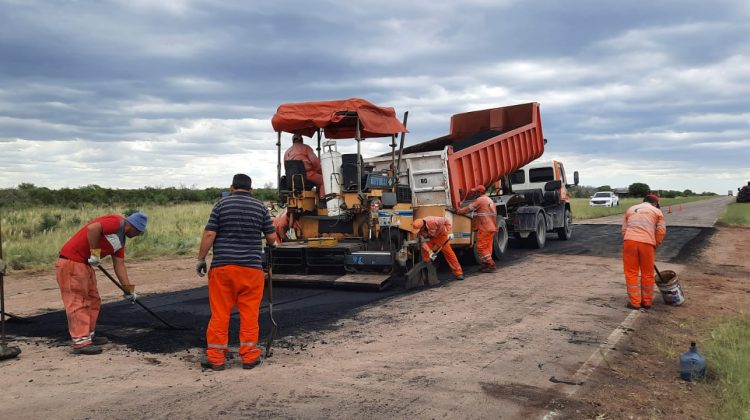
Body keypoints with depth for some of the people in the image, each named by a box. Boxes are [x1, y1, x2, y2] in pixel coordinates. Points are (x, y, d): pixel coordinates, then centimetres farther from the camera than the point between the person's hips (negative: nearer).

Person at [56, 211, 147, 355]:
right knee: (78, 302, -8)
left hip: (85, 264, 10)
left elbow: (119, 265, 16)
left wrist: (129, 289, 14)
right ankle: (81, 342, -7)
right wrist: (95, 252, -20)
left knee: (93, 300, 15)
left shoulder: (120, 240, 16)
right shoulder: (117, 222, -13)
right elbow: (92, 228, -28)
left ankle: (89, 335, 24)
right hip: (71, 262, -10)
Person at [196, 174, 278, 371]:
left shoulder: (222, 204, 2)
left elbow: (209, 234, -5)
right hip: (251, 267, 1)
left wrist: (200, 259, 3)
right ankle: (249, 356, 11)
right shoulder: (260, 207, 6)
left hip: (222, 266, 0)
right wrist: (272, 244, 29)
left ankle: (216, 357, 10)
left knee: (219, 312, 5)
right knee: (249, 312, 7)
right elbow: (271, 237, 6)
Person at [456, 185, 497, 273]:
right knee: (487, 247, 12)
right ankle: (486, 265, 15)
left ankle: (490, 265, -9)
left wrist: (458, 210, 4)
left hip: (484, 228, -10)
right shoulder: (490, 200, 19)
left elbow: (468, 209, -10)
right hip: (492, 227, 10)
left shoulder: (480, 200, -11)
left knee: (481, 247, -6)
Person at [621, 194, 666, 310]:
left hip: (629, 241, 2)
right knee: (647, 274, 11)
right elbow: (661, 231, 7)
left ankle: (634, 302, 8)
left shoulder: (630, 209, 24)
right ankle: (647, 301, 20)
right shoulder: (657, 211, 16)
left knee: (631, 273, 7)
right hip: (647, 243, -1)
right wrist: (655, 245, 17)